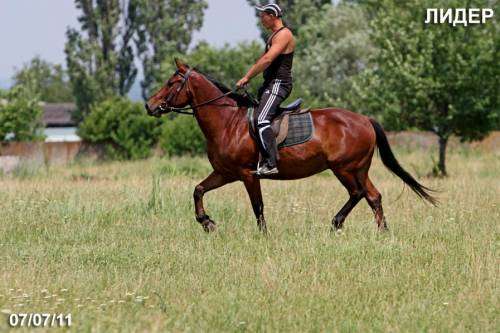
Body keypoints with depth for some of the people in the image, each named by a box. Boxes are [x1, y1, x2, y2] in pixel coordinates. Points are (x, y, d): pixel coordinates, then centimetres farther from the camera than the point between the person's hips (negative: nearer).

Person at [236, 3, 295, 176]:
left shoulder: (284, 35, -13)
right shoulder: (274, 36, 21)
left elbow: (267, 60, -22)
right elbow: (263, 59, 25)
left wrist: (247, 77, -19)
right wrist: (247, 77, 16)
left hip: (279, 84, -11)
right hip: (270, 83, 11)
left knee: (261, 119, -26)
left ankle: (270, 164, -34)